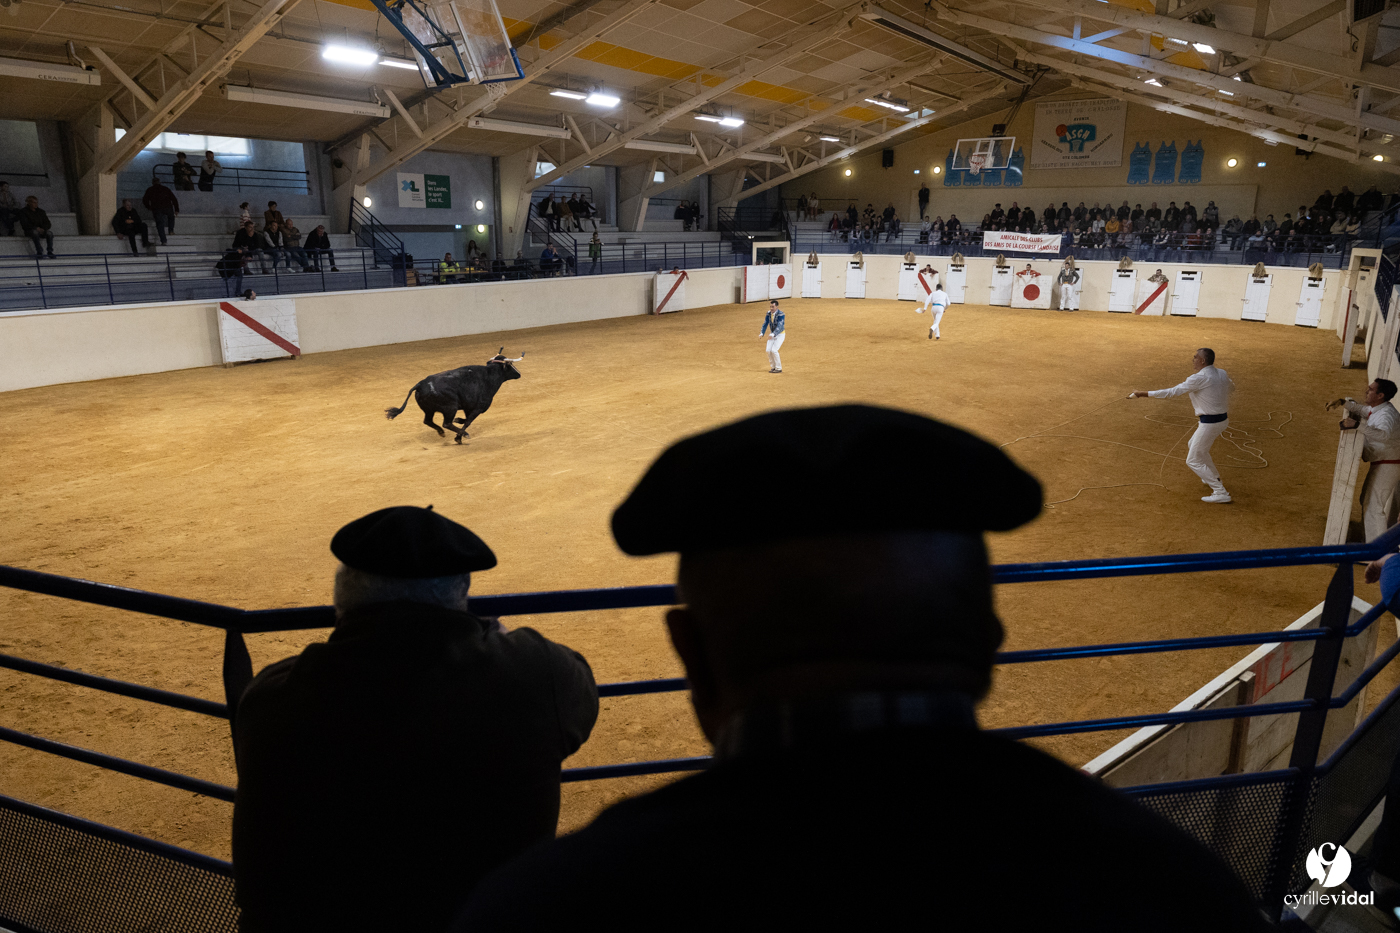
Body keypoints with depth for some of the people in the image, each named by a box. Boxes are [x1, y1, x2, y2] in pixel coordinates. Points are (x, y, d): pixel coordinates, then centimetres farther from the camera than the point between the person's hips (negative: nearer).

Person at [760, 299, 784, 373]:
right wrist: (761, 334, -22)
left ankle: (778, 368, -3)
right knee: (768, 350, -4)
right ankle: (773, 367, 13)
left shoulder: (781, 314, -23)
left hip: (780, 334, -6)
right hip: (773, 334, 6)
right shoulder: (768, 313, -5)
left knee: (774, 350, -18)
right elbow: (765, 324, -7)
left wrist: (773, 335, -46)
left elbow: (779, 326, -32)